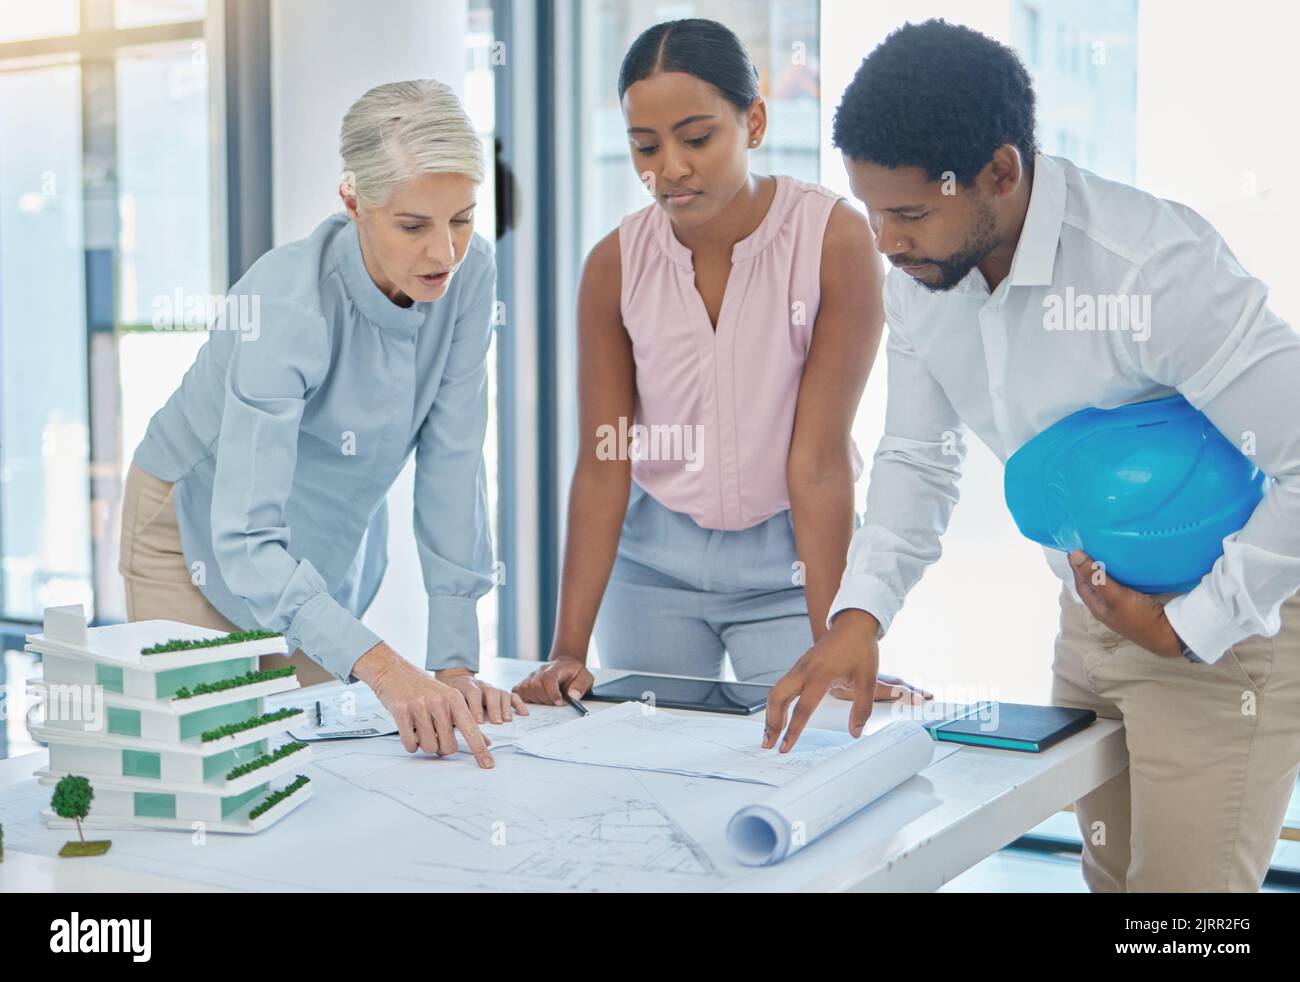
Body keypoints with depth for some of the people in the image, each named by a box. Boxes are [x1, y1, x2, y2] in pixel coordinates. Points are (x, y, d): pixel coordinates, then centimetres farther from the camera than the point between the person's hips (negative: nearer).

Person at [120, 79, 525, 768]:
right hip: (201, 525, -4)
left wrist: (454, 662, -21)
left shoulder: (469, 274, -21)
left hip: (331, 541, 5)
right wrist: (383, 670, -55)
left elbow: (451, 461, -17)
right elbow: (246, 540, -42)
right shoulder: (288, 309, -37)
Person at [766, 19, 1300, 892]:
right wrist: (863, 610, -10)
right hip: (1091, 616, 7)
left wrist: (1191, 625, -21)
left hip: (1225, 626, -7)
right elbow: (918, 457, 4)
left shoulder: (1158, 265, -30)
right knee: (1109, 875, 20)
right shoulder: (921, 279, -6)